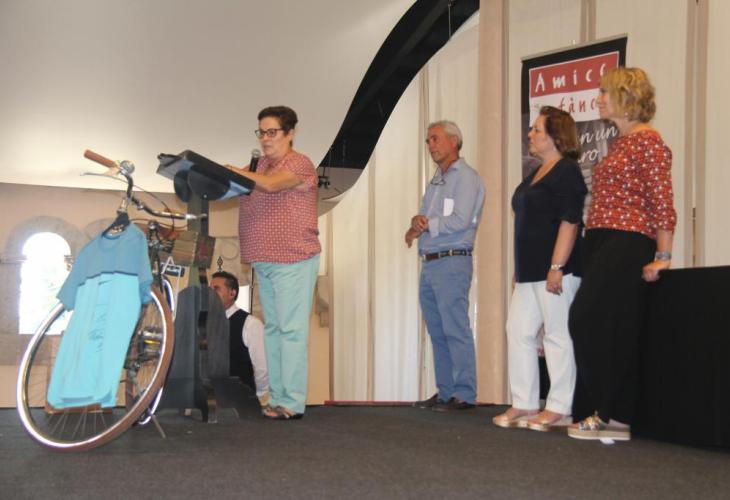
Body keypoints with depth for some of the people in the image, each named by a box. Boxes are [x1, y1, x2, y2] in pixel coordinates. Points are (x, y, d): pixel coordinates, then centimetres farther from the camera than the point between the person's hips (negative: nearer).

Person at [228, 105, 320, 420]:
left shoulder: (299, 164, -7)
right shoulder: (263, 165, 18)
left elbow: (271, 185, -23)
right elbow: (244, 192, 13)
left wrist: (233, 171, -19)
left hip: (293, 261, -9)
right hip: (264, 261, 9)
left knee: (291, 330, -10)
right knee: (272, 329, 9)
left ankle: (292, 403, -10)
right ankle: (276, 399, 14)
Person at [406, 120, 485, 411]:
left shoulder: (465, 177, -7)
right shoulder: (436, 181, 21)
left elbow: (459, 221, -17)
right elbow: (423, 218, 18)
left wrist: (425, 224, -5)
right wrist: (417, 226, -6)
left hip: (452, 263, -9)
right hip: (429, 264, 9)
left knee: (456, 330, -8)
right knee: (437, 333, 10)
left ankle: (464, 395, -5)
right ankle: (445, 392, 16)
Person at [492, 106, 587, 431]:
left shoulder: (567, 172, -9)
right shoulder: (537, 174, 19)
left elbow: (569, 222, -17)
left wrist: (557, 267, -23)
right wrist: (520, 270, 21)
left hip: (555, 270, -10)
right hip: (530, 270, 10)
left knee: (557, 336, -4)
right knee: (518, 331, 9)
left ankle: (559, 410, 2)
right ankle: (524, 404, 15)